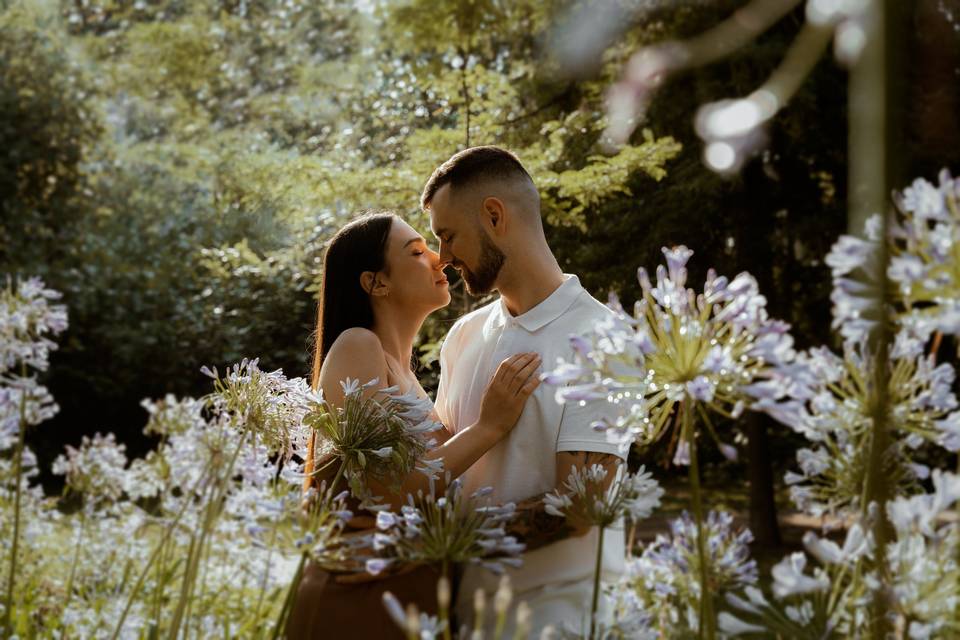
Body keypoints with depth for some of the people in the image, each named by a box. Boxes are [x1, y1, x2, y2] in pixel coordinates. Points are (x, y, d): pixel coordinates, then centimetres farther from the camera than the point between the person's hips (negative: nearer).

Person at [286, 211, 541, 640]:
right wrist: (488, 427, -18)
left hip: (407, 600, 9)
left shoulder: (403, 373, 13)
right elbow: (379, 493, -21)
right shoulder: (356, 346, -12)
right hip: (358, 605, -9)